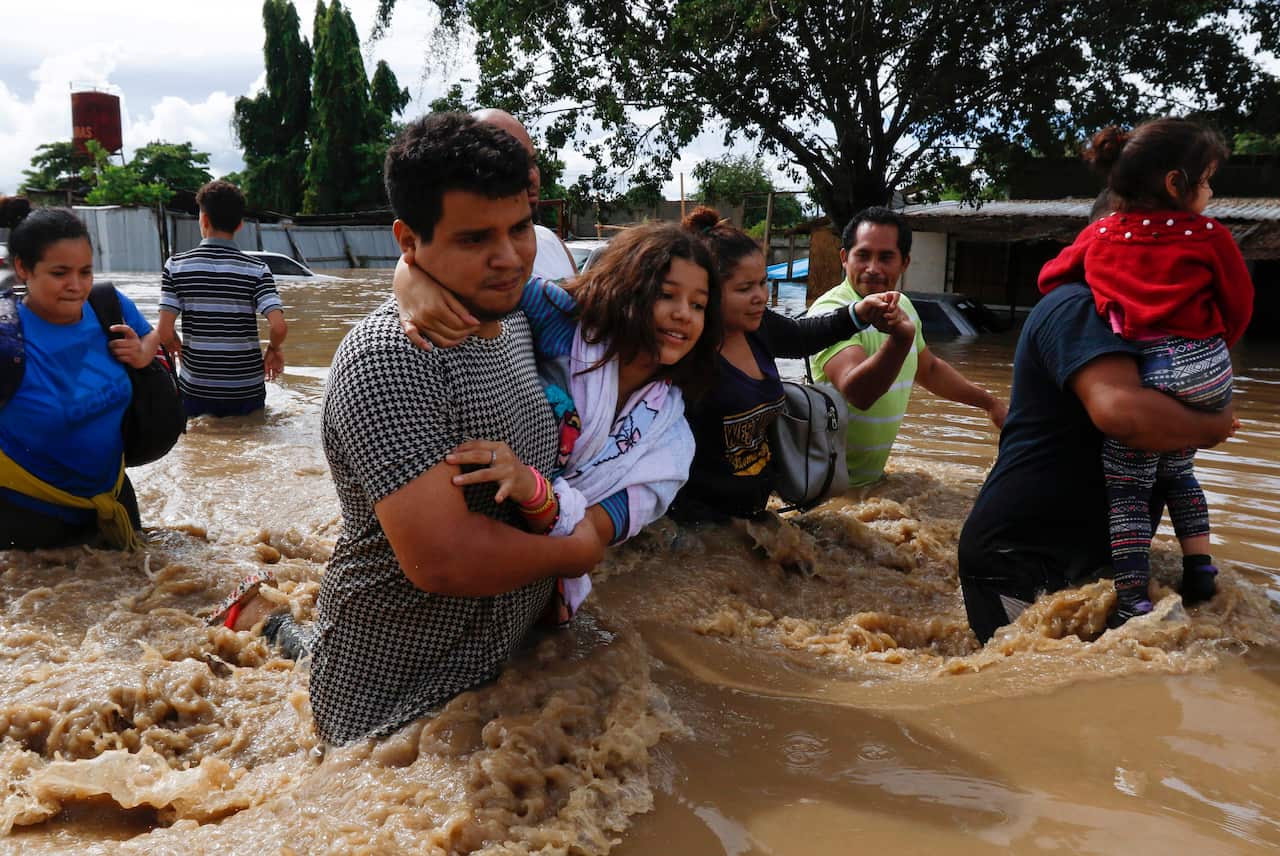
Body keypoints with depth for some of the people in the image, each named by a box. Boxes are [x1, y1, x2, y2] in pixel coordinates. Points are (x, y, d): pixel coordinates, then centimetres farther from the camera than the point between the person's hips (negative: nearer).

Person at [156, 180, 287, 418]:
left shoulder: (176, 265, -4)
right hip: (247, 389, 0)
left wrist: (183, 352, 11)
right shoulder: (256, 269, -6)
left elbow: (165, 332, -10)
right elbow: (279, 327, -17)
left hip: (196, 388, 0)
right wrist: (275, 349, 5)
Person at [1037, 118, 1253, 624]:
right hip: (1211, 373, 2)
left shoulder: (1099, 234, 6)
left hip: (1146, 374, -2)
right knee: (1178, 470, 25)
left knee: (1127, 487, 4)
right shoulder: (1210, 236, 2)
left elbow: (1050, 278, 19)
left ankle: (1133, 602, -3)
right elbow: (1239, 307, 10)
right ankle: (1200, 566, 20)